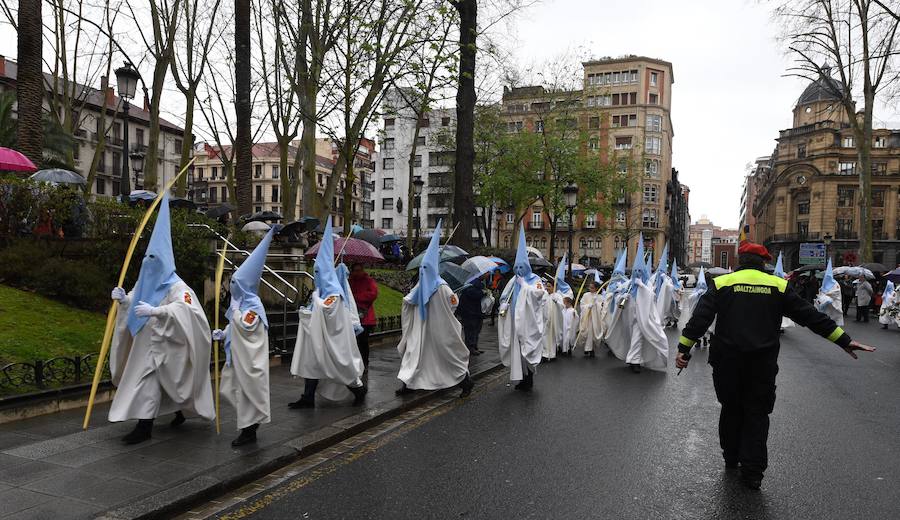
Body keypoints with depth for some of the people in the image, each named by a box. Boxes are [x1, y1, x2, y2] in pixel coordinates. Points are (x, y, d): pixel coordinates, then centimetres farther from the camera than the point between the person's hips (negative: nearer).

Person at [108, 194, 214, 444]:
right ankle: (180, 411, 35)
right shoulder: (145, 283, 7)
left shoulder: (175, 286, -19)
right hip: (146, 341, 8)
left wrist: (155, 311, -43)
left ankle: (144, 427, -2)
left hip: (163, 343, -8)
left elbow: (185, 308, -35)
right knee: (157, 379, 17)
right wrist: (123, 299, -5)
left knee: (148, 377, -10)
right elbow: (133, 305, 18)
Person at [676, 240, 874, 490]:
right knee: (757, 413, 9)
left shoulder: (721, 283, -2)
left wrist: (683, 348, -9)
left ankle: (731, 457, 30)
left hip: (727, 361, 0)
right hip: (763, 364, 0)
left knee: (731, 408, 16)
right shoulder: (779, 286, 3)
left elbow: (700, 317, -9)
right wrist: (844, 341, 9)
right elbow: (811, 316, 3)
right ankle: (753, 471, 6)